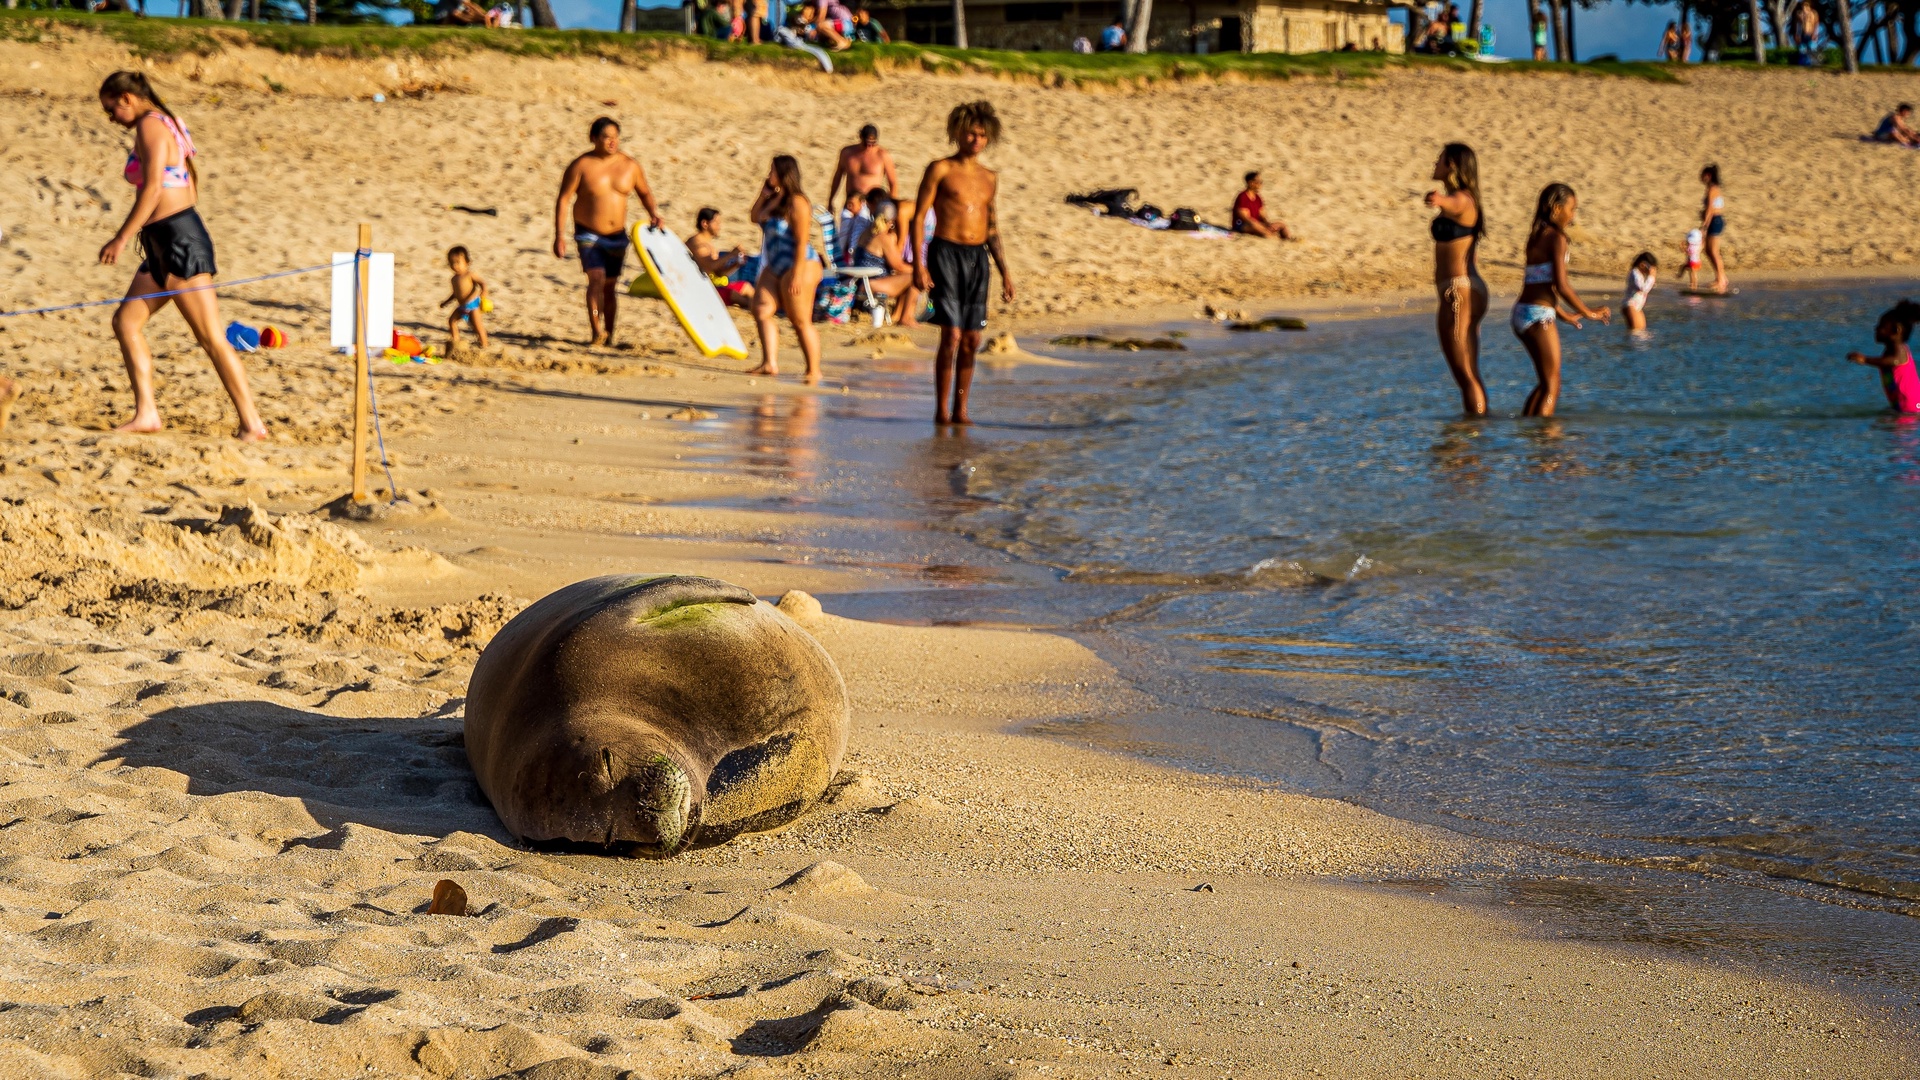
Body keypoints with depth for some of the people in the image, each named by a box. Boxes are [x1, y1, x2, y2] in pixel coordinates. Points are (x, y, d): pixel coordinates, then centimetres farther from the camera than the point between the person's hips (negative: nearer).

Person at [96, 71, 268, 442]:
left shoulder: (150, 125, -9)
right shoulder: (168, 124, 19)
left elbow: (153, 188, -18)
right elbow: (190, 180, 20)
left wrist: (122, 239, -18)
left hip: (178, 240, -11)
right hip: (162, 245, 11)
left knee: (211, 337, -9)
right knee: (125, 321, 10)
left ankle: (251, 423, -8)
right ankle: (146, 412, 7)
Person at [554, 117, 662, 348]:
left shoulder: (630, 166, 1)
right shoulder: (581, 165, -9)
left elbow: (644, 192, 16)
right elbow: (563, 199, -9)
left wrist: (653, 212, -5)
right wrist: (559, 236, -14)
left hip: (617, 236, 4)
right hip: (588, 235, -4)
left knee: (610, 287, 12)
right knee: (596, 279, -22)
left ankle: (609, 335, 26)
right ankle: (597, 334, -26)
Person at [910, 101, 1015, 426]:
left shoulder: (989, 178, 16)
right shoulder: (940, 170, 0)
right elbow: (918, 217, -4)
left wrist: (1004, 271, 16)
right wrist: (918, 264, -14)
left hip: (978, 258, 5)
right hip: (946, 253, -5)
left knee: (972, 340, 4)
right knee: (951, 335, -12)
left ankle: (960, 410, 12)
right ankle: (941, 410, -5)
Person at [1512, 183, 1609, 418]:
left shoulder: (1535, 237, 16)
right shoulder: (1556, 238, -10)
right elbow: (1561, 285, -17)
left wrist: (1564, 314, 31)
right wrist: (1588, 312, -7)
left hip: (1522, 311, 9)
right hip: (1539, 315, -9)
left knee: (1546, 383, 20)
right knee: (1552, 386, -2)